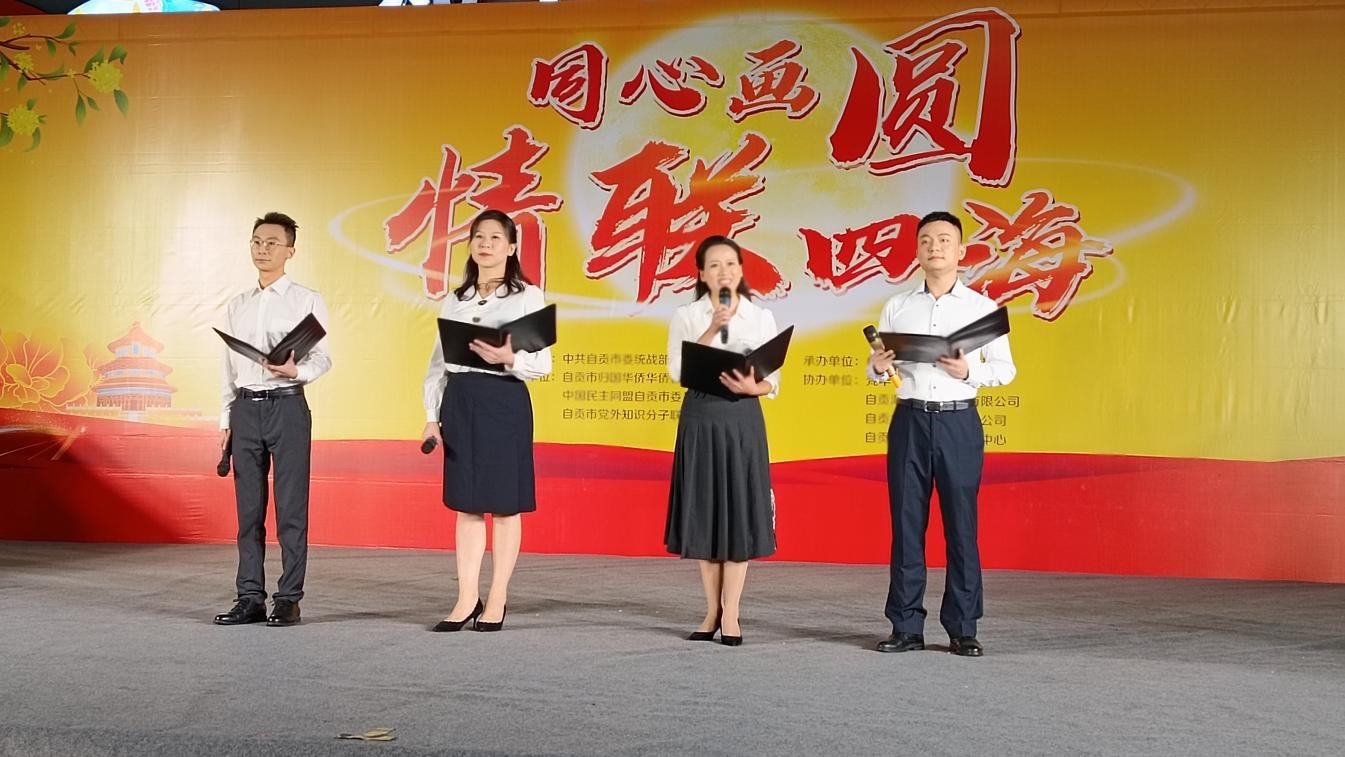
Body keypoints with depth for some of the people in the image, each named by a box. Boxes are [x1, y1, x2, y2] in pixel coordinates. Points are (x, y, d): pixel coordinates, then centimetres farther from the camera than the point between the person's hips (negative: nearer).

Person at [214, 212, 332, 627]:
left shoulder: (307, 301, 1)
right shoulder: (236, 306, 15)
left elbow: (322, 358, -3)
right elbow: (229, 368, 17)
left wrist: (296, 371, -24)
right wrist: (226, 420, 12)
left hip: (287, 406, -4)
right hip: (245, 408, 5)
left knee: (291, 507, -2)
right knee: (248, 508, 7)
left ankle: (289, 598, 4)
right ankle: (250, 597, 13)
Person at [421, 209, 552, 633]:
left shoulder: (528, 297, 0)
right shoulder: (455, 300, 14)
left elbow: (542, 364, -5)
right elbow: (438, 363, 13)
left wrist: (509, 358, -25)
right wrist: (432, 416, 5)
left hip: (504, 402, -4)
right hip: (459, 402, 5)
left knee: (504, 504, 1)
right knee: (466, 503, 7)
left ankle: (497, 601, 11)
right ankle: (467, 599, 14)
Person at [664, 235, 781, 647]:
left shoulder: (761, 317, 7)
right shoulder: (686, 315, 5)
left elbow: (772, 381, 4)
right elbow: (678, 370, -9)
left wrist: (750, 386, -17)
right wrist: (712, 328, -15)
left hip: (742, 419, 0)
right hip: (700, 418, 0)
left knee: (739, 511, -2)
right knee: (704, 512, 4)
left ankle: (730, 614, 5)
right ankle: (712, 611, 14)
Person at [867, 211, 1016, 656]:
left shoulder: (982, 307, 6)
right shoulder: (897, 307, 11)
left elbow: (1006, 368, 4)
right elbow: (874, 370, 13)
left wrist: (968, 371, -14)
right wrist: (878, 366, -10)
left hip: (959, 422, -2)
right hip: (910, 420, 2)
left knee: (961, 524, 0)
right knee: (906, 523, 2)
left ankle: (962, 629, 7)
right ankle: (906, 627, 9)